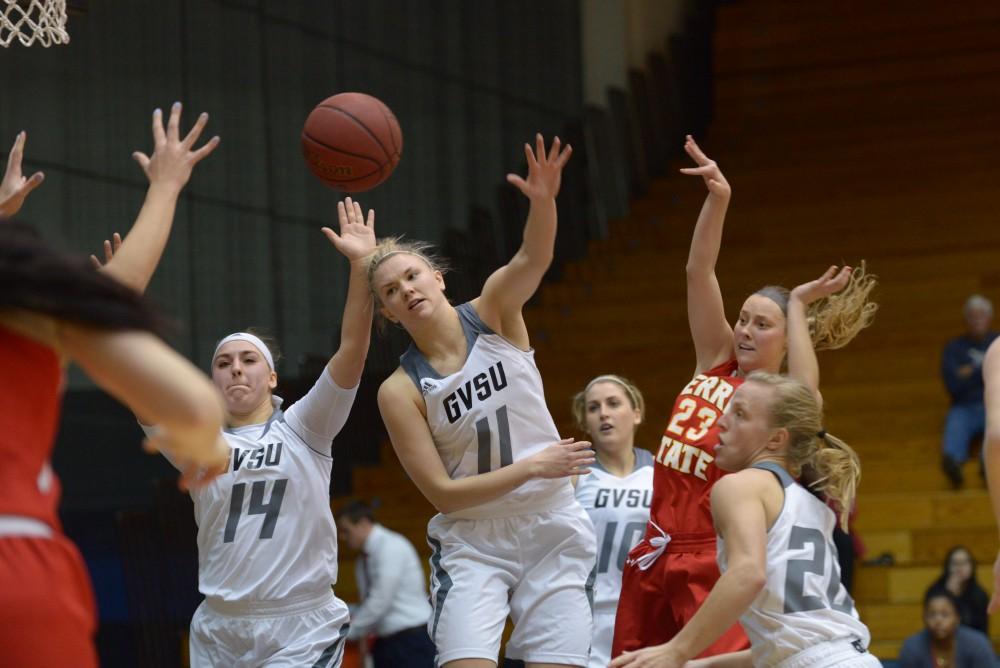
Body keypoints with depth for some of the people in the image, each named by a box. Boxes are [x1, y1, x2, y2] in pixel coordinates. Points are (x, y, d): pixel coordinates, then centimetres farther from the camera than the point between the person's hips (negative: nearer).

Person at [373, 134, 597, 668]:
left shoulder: (492, 313, -4)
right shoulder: (400, 391, -8)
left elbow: (533, 259, -25)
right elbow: (441, 492, -11)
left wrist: (543, 201, -46)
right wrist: (532, 467, -18)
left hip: (549, 528, 1)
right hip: (471, 542, -1)